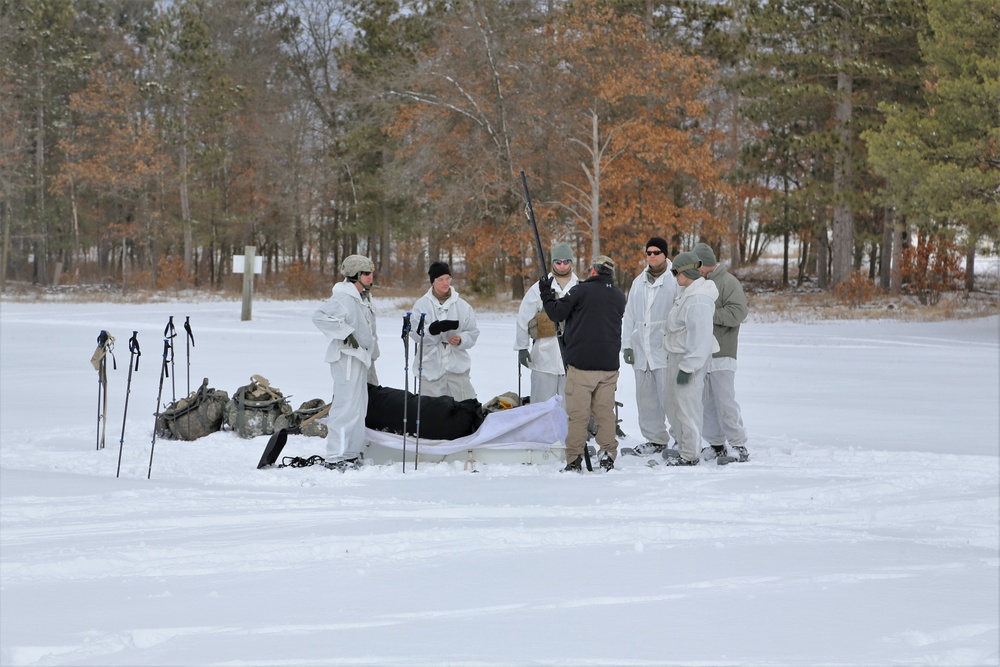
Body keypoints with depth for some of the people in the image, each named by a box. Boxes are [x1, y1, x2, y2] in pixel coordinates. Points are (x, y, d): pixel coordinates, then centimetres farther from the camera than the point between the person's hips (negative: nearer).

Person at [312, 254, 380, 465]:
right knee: (347, 407, -12)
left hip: (362, 358, 10)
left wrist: (372, 353, 25)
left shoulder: (364, 298, 17)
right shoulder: (343, 298, -14)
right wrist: (346, 333, -24)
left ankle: (352, 455, 21)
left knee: (359, 408, 14)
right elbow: (320, 317, -25)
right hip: (347, 358, -10)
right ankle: (336, 457, -11)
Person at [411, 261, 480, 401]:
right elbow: (415, 333, -8)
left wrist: (461, 340, -13)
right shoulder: (421, 304, 1)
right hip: (431, 367, -1)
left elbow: (473, 333, 8)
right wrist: (435, 329, -24)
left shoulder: (462, 305, 6)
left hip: (458, 367, 1)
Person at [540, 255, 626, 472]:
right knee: (605, 411, 11)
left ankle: (574, 460, 0)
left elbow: (557, 313, -3)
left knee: (578, 413, -1)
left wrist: (546, 295, 14)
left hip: (582, 364, -5)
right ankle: (608, 456, 10)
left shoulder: (582, 290, -7)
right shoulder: (619, 297, 10)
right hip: (609, 364, 5)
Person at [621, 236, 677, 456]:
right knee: (646, 398, 10)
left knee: (668, 396, -9)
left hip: (665, 350, -7)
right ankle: (656, 439, 19)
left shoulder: (675, 281, -5)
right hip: (641, 349, 7)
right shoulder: (639, 282, 16)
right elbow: (629, 315, 18)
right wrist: (626, 344, 11)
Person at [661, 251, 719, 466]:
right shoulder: (685, 292, 11)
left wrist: (687, 367, -22)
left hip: (689, 359, -11)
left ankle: (690, 455, 5)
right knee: (673, 403, 17)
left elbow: (699, 338, -23)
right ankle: (684, 446, 29)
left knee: (687, 405, -3)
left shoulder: (698, 300, -21)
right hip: (676, 356, 11)